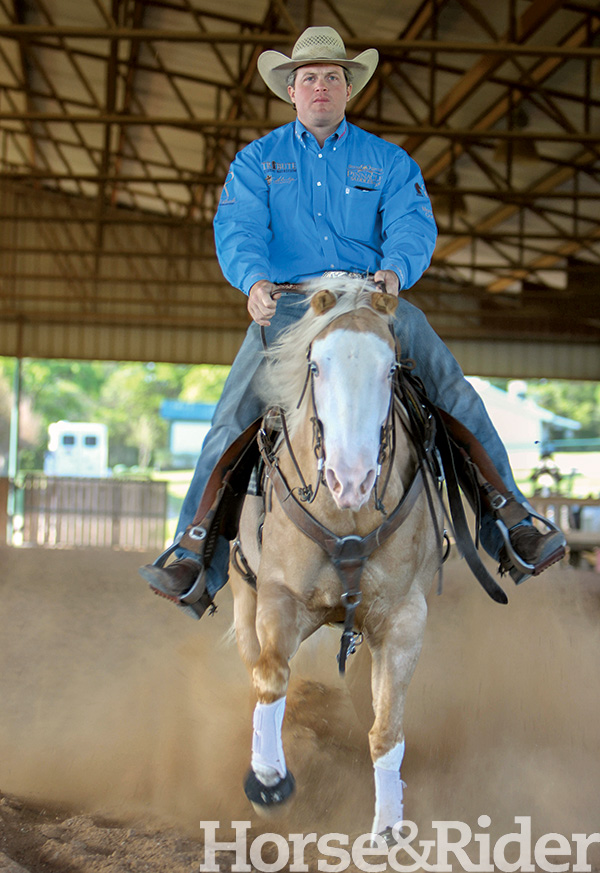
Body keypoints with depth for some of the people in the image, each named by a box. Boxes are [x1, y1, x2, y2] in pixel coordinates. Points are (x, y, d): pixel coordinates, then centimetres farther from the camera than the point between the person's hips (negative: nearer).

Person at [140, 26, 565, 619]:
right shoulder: (257, 162, 12)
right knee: (233, 415, -21)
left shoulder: (387, 161, 12)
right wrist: (254, 280, -28)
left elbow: (413, 225, -3)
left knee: (456, 396, -18)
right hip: (285, 304, -1)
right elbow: (238, 230, -4)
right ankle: (196, 565, -22)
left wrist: (393, 270, -28)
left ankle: (512, 528, -15)